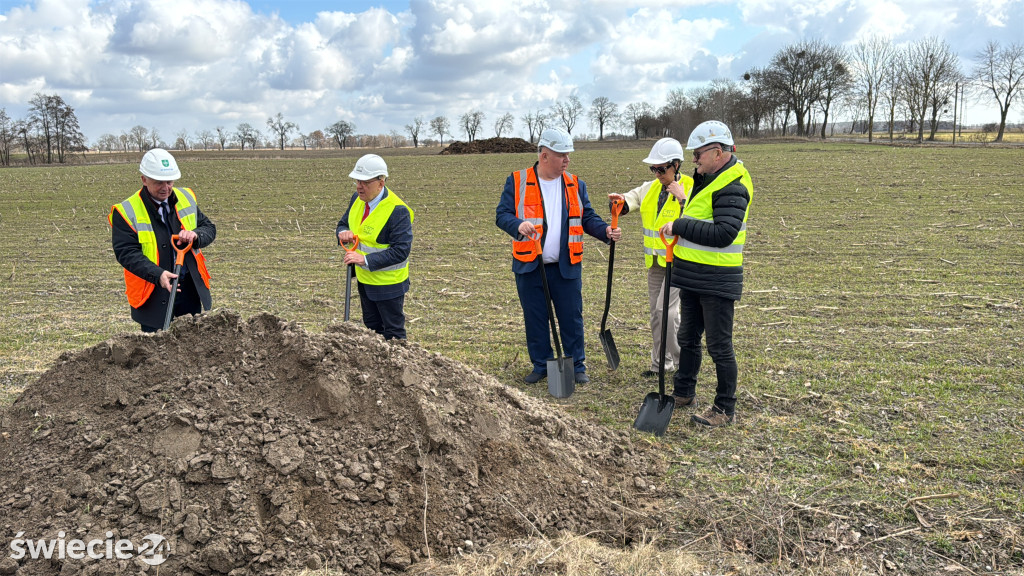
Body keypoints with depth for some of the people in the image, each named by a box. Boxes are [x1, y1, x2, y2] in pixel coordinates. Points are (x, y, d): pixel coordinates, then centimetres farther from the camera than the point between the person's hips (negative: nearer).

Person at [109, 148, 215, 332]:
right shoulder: (126, 212, -10)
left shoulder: (187, 199, 4)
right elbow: (126, 253, -15)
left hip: (191, 290, 4)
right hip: (153, 297, -4)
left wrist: (195, 235, -16)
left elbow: (209, 228, 9)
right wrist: (157, 274, -29)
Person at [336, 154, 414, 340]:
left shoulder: (397, 210, -24)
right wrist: (343, 232, -13)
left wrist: (366, 260, -32)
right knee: (371, 327, 21)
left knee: (393, 332, 5)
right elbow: (343, 223, 13)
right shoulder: (357, 199, 0)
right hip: (364, 278, 8)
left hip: (388, 283, -8)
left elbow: (401, 250, -27)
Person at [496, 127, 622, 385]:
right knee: (535, 319, 9)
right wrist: (519, 225, -27)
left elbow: (587, 218, 7)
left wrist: (606, 231, -13)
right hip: (529, 267, -1)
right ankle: (541, 365, 24)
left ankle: (577, 365, 19)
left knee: (572, 318, 5)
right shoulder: (517, 182, -1)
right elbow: (502, 214, -6)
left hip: (566, 267, 1)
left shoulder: (575, 185, 7)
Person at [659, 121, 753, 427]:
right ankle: (683, 392, 35)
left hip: (717, 283, -10)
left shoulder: (732, 187, -19)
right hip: (692, 278, 10)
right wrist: (679, 230, 12)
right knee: (688, 339, 20)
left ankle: (725, 410, 13)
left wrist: (679, 225, -25)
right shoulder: (707, 179, 13)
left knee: (719, 347, 1)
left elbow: (723, 234, -30)